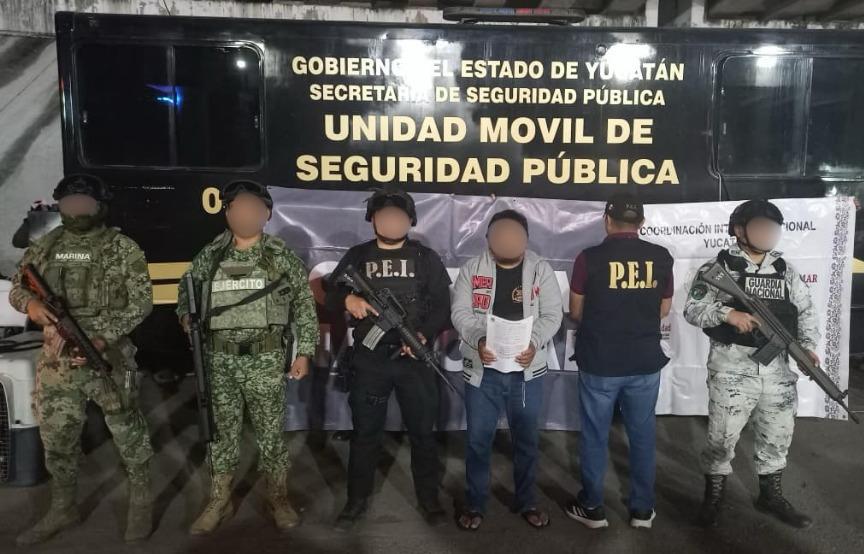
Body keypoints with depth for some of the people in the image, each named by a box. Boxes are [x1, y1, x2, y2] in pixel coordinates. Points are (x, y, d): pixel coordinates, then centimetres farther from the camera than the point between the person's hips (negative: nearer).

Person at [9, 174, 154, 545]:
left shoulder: (122, 248, -5)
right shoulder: (44, 246, 9)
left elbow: (141, 302, -9)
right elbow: (16, 288, 15)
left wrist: (102, 338, -20)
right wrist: (30, 304, -10)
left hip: (109, 357, -5)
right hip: (56, 360, 5)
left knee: (127, 429, 4)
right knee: (56, 437, 14)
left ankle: (141, 502, 22)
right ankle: (63, 509, 33)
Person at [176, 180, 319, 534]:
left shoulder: (282, 257, 0)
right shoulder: (209, 256, 7)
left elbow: (304, 306, 2)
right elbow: (187, 288, 23)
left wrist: (304, 351, -3)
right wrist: (186, 315, 2)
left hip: (265, 360, -2)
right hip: (219, 360, 3)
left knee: (270, 430, 5)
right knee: (222, 429, 11)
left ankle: (278, 499, 21)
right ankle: (219, 502, 25)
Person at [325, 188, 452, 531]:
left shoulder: (425, 257, 4)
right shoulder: (357, 256, 7)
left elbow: (442, 306, -1)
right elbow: (330, 297, 4)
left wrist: (425, 335, -18)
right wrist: (347, 299, -19)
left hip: (415, 358, 0)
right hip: (369, 359, 1)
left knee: (422, 432, 9)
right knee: (364, 433, 10)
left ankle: (429, 499, 24)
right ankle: (357, 500, 25)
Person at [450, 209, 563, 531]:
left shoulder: (541, 269, -1)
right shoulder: (472, 269, -2)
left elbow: (553, 314, -4)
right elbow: (460, 312, -6)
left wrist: (534, 343, -22)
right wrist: (478, 340, -24)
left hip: (527, 370, 1)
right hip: (482, 370, 0)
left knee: (526, 438, 14)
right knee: (478, 439, 8)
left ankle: (526, 501, 33)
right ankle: (475, 504, 25)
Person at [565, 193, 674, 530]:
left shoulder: (590, 258, -11)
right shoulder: (661, 257, -3)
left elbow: (575, 312, 0)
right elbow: (664, 310, 9)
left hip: (600, 363, -2)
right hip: (646, 362, 3)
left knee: (595, 435, 11)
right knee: (642, 435, 16)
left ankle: (592, 507, 23)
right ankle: (642, 509, 27)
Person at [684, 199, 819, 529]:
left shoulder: (785, 270, 11)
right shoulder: (719, 267, -4)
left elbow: (806, 310, 13)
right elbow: (692, 309, -9)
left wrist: (808, 346, -3)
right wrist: (728, 313, -25)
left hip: (777, 368, 5)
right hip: (732, 368, -5)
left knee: (778, 437, 16)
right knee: (722, 438, 3)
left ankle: (771, 496, 36)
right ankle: (713, 498, 22)